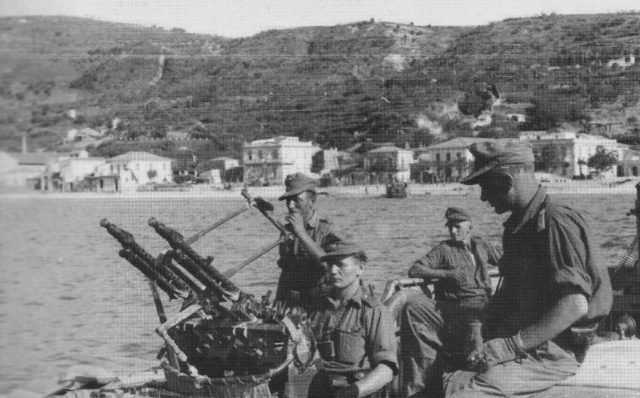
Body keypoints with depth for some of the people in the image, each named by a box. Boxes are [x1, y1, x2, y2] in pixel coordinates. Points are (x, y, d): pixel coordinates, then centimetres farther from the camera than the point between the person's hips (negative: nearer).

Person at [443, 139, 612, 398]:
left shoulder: (556, 223, -14)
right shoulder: (519, 224, 16)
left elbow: (575, 306, -22)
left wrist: (511, 345, -23)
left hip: (549, 353, -8)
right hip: (522, 345, 8)